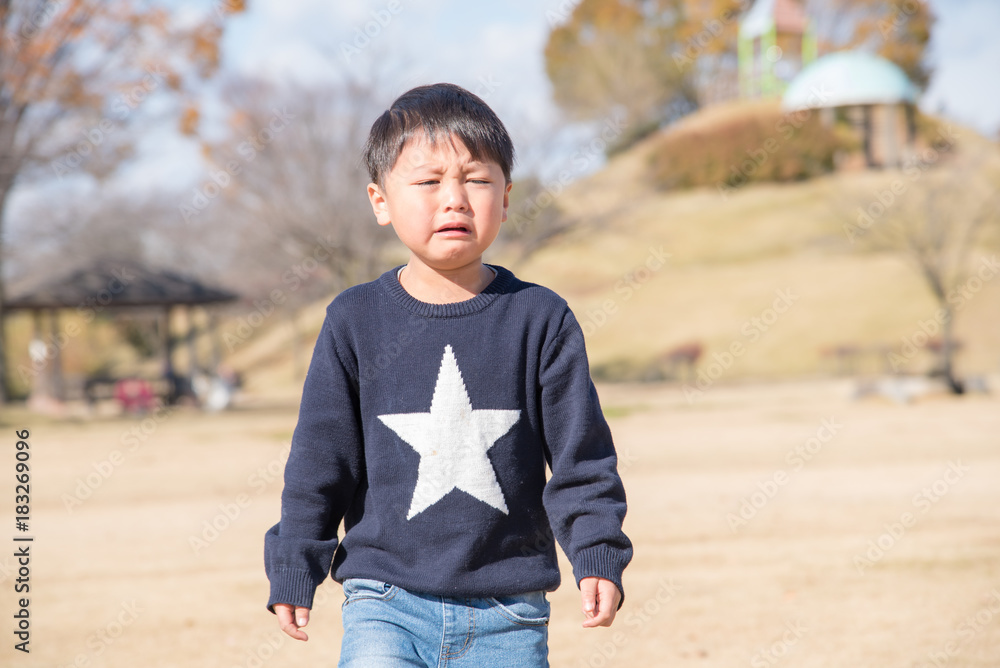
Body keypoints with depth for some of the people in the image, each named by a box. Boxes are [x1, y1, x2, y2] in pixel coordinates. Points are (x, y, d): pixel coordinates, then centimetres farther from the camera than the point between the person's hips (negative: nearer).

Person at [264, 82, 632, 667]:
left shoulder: (541, 318, 0)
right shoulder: (356, 321, 1)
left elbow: (582, 453, 2)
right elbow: (320, 456, 6)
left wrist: (599, 556, -6)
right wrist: (295, 570, 6)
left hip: (507, 616, 0)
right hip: (387, 601, 0)